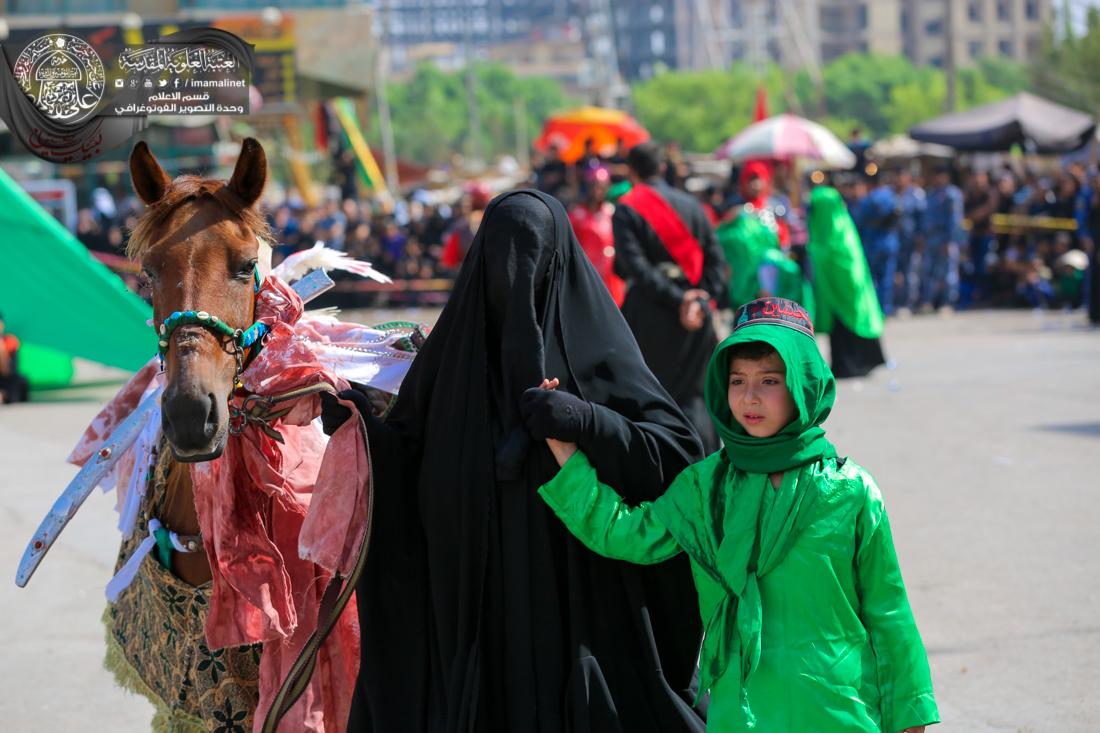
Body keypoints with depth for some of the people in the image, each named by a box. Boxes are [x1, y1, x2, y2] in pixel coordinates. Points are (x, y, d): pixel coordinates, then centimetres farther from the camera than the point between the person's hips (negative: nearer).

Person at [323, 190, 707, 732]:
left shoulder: (593, 347, -3)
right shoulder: (454, 342, 7)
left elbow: (678, 450, -9)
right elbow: (409, 459, 8)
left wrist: (586, 420, -21)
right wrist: (364, 425, -10)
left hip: (574, 597, -2)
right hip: (473, 598, 3)